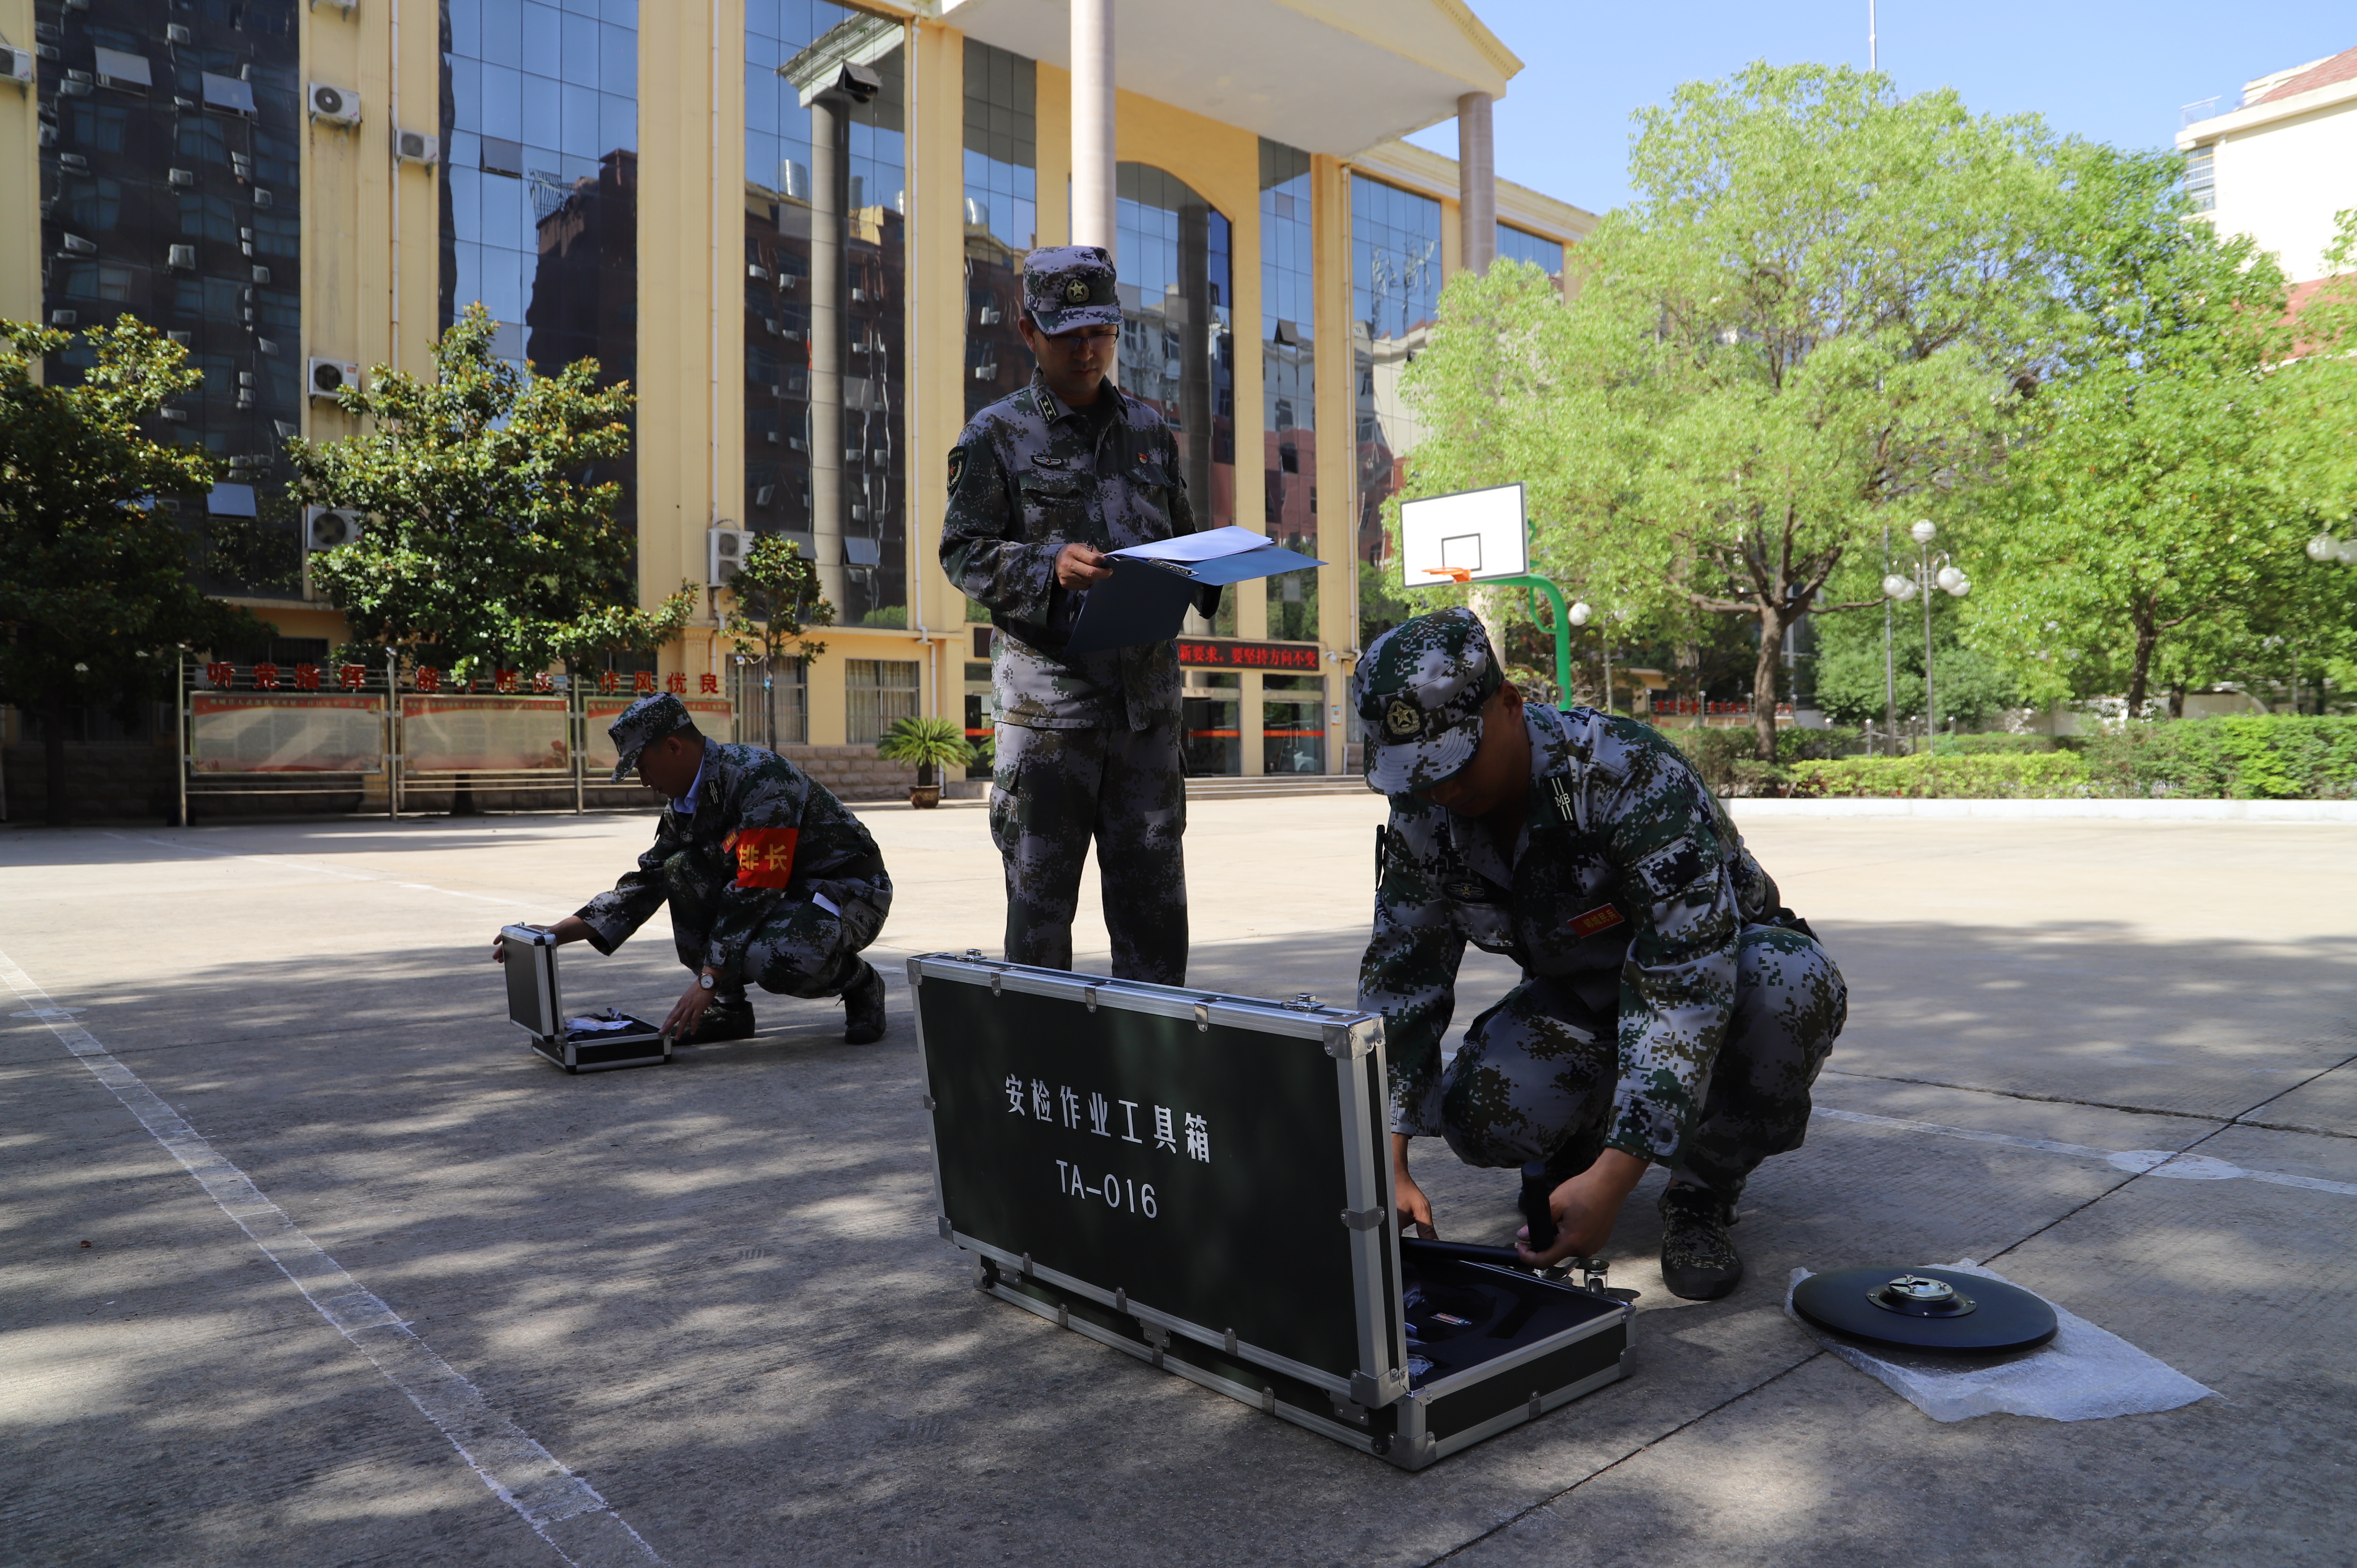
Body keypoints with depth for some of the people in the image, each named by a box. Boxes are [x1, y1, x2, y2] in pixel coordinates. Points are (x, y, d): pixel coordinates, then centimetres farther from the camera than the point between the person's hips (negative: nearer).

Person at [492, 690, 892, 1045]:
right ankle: (729, 1007, 0)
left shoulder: (760, 776, -24)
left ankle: (858, 982, -3)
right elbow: (643, 885, 9)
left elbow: (754, 889, -28)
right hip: (784, 893, 8)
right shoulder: (686, 807, 4)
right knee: (681, 870, -8)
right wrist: (550, 936, 1)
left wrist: (708, 979, -27)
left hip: (850, 890, -8)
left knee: (771, 959, -36)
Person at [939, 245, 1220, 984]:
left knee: (1153, 887, 9)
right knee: (1040, 893, 3)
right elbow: (962, 551, -2)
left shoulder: (1149, 430, 15)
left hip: (1145, 691, 4)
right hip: (1047, 693, -4)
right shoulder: (996, 435, 2)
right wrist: (1051, 566, -19)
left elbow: (1182, 539, 21)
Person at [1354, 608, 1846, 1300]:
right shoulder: (1423, 813, -17)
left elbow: (1688, 985, -39)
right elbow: (1399, 979, -12)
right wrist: (1388, 1167, -19)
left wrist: (1612, 1179, -44)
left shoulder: (1634, 776, -35)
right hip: (1580, 992, 3)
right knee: (1481, 1118, -27)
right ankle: (1573, 1149, 11)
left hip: (1720, 963, -3)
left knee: (1791, 983, -38)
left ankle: (1701, 1194, -12)